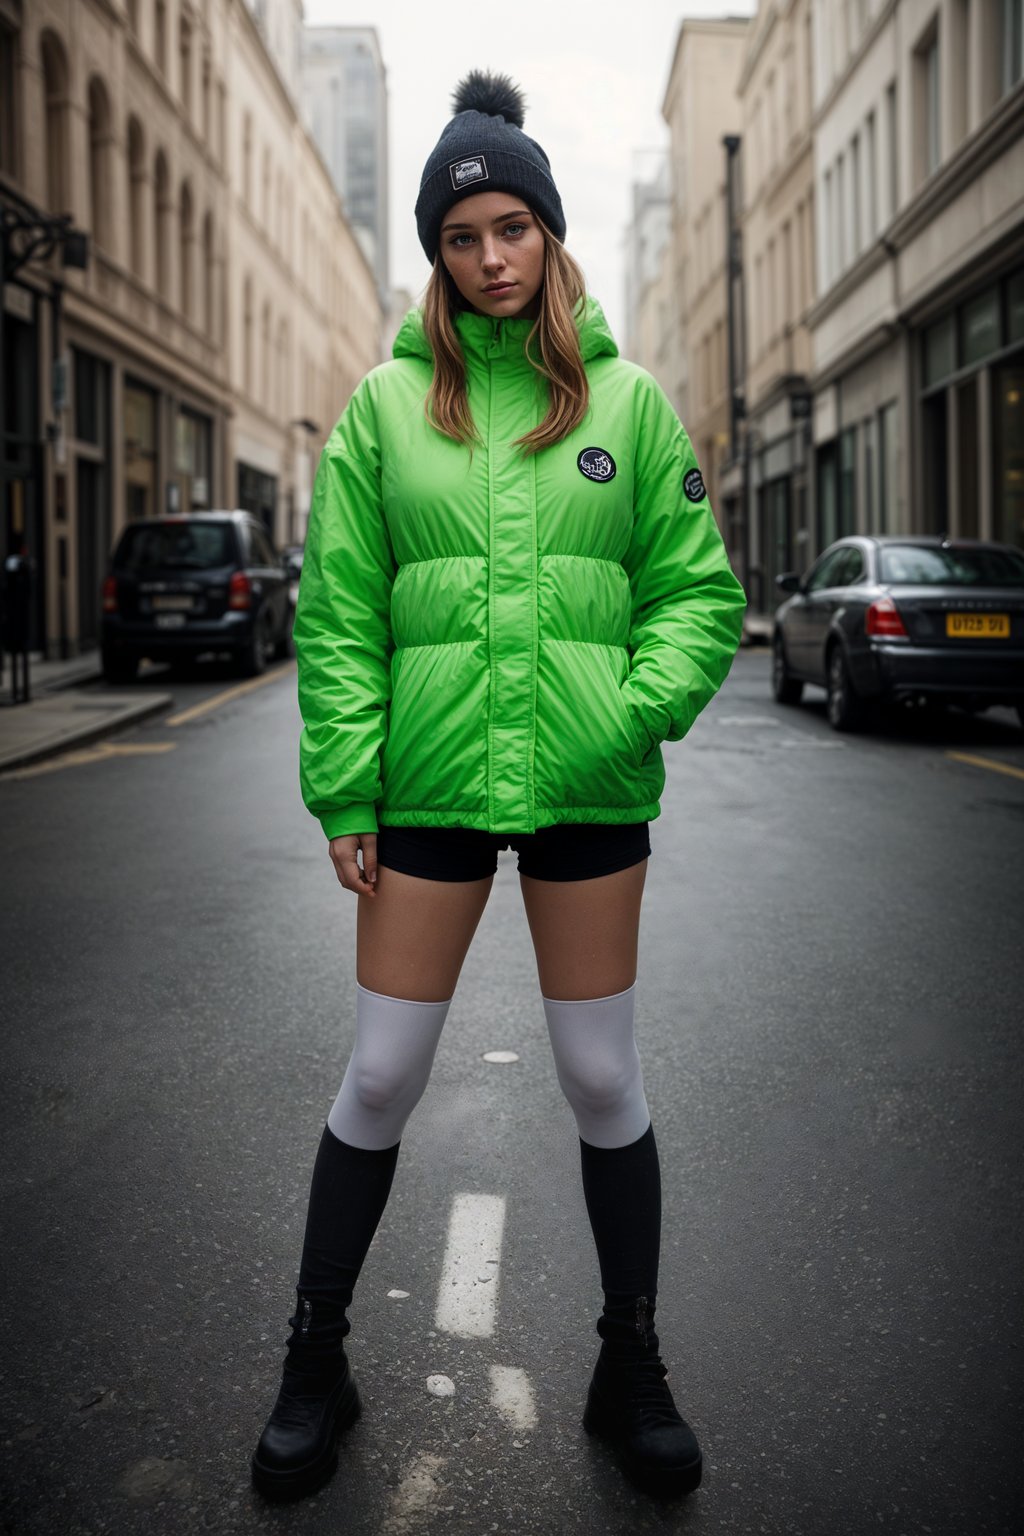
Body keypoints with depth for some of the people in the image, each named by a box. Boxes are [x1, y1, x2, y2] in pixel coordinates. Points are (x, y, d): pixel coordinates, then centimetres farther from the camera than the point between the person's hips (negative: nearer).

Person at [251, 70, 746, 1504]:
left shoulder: (627, 401, 5)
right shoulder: (386, 404, 3)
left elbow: (697, 590, 4)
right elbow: (336, 614, 1)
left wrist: (638, 708, -13)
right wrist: (343, 790, -5)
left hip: (588, 788, 0)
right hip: (429, 779, 0)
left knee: (604, 1080, 9)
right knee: (381, 1080, 6)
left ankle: (631, 1366, 28)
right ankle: (317, 1358, 27)